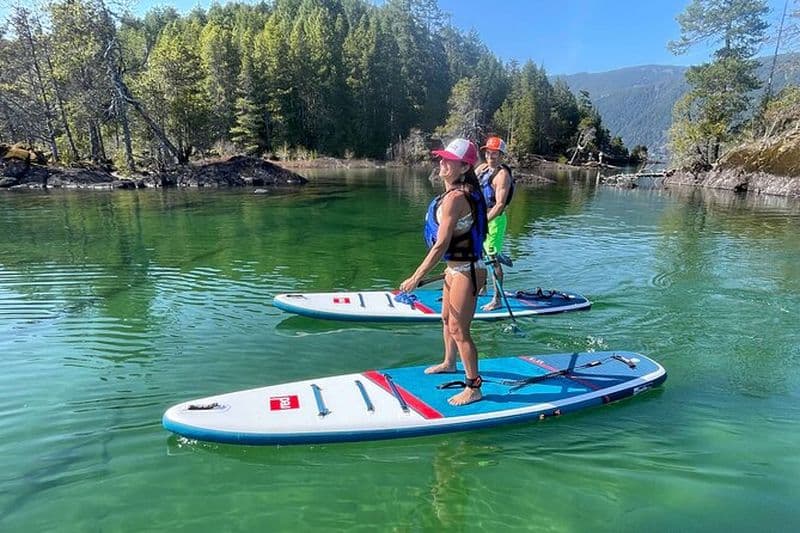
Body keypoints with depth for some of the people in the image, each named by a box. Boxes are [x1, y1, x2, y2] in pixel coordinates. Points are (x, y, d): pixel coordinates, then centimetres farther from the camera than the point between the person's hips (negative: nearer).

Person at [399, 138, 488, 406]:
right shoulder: (461, 192, 6)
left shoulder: (454, 197, -25)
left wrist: (415, 278, -22)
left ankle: (473, 389, 14)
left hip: (466, 271, -10)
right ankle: (449, 362, 50)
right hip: (456, 267, 10)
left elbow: (440, 245, -26)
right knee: (447, 318, 26)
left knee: (459, 329, -1)